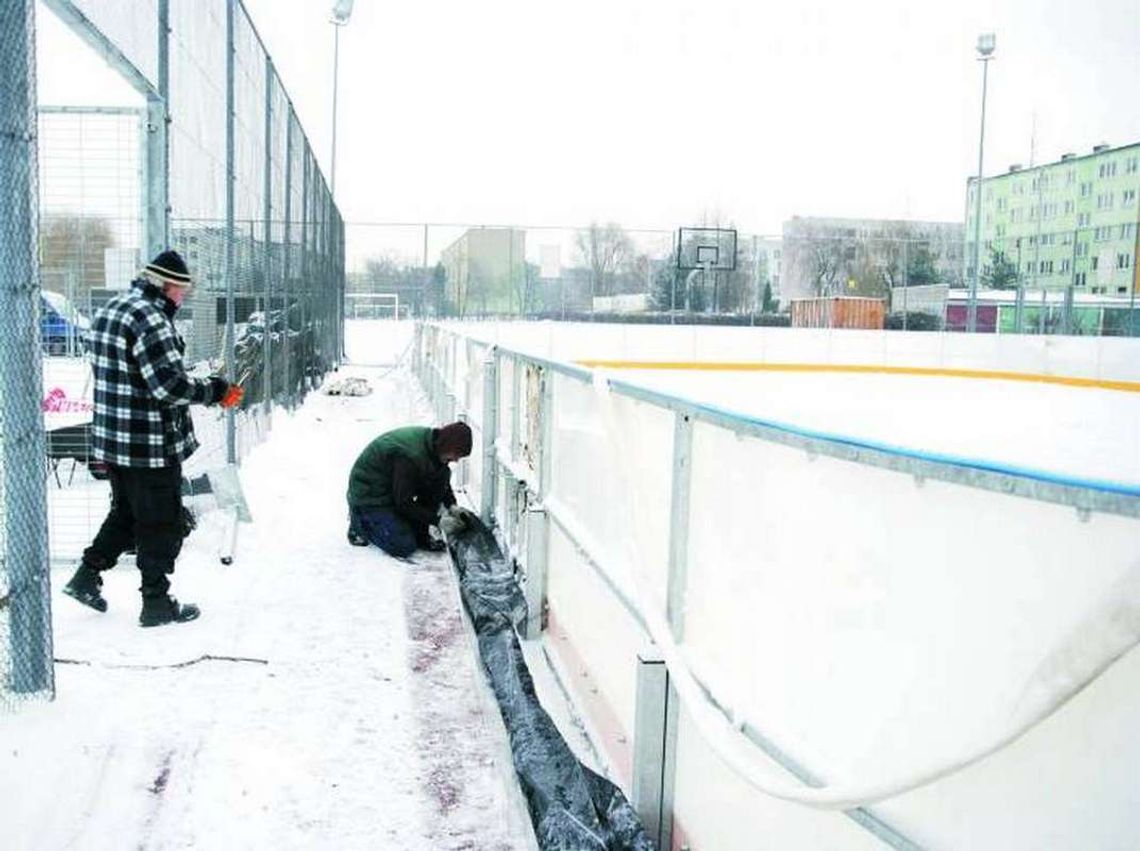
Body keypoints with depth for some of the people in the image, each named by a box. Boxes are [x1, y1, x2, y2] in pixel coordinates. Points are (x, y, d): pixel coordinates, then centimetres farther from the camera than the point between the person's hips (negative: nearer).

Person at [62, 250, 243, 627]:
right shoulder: (150, 320, -20)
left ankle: (87, 575, 26)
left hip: (112, 439, 9)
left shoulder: (109, 311, 12)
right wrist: (215, 390, -11)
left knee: (125, 512, 25)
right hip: (151, 446, -9)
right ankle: (156, 603, 14)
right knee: (161, 524, 4)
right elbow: (171, 386, -25)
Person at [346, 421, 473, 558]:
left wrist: (451, 505, -5)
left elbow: (442, 480, 10)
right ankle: (360, 522, 5)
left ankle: (420, 535, -1)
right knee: (405, 547, -18)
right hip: (368, 495, -9)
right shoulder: (411, 455, -34)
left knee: (442, 475, -10)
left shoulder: (432, 440, -8)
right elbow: (404, 504, -26)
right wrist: (438, 520, -22)